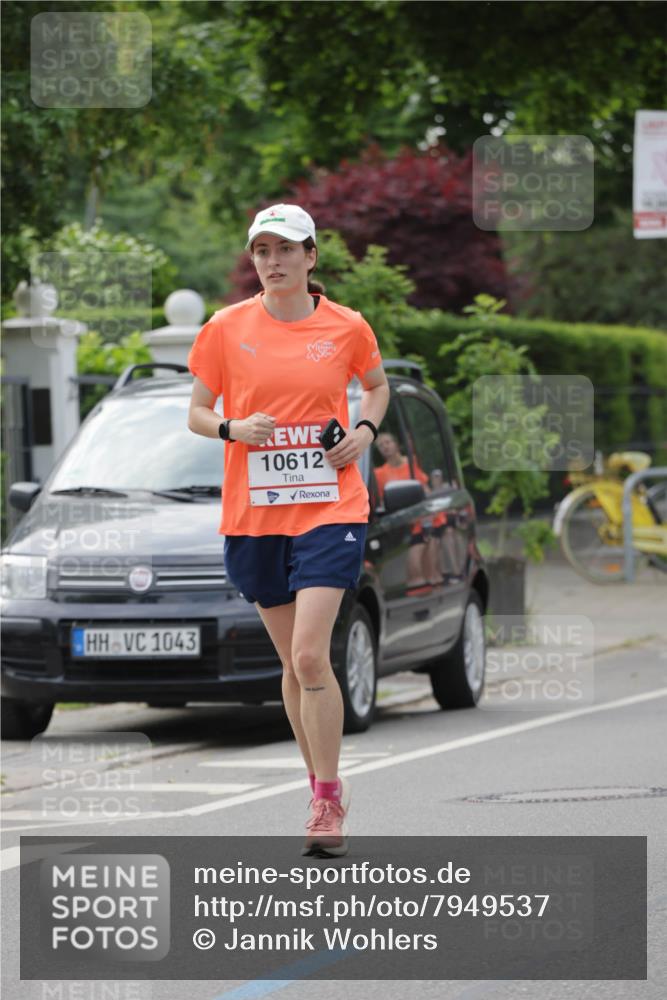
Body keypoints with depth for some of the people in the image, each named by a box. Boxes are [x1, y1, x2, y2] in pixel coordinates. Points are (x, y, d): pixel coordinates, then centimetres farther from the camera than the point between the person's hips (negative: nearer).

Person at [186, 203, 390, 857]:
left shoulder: (347, 328, 0)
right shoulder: (225, 329, 1)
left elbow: (377, 385, 19)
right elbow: (196, 413, 8)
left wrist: (364, 430, 0)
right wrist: (233, 428, -14)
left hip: (330, 507, -2)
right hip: (252, 514, 2)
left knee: (309, 656, -15)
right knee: (294, 662, 10)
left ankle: (327, 802, -8)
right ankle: (325, 789, 25)